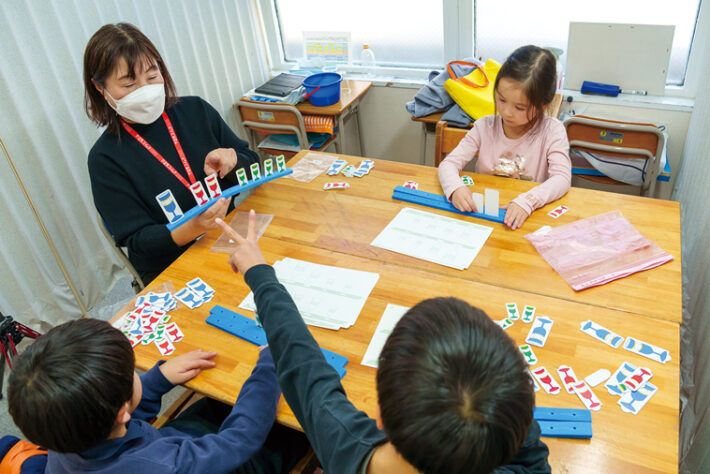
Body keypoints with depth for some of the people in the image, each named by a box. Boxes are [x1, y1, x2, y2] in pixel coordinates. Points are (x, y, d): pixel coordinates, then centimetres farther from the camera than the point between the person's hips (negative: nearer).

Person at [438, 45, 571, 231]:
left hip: (526, 217, -2)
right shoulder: (485, 127, -2)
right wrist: (455, 188, -28)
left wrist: (527, 201, -34)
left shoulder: (552, 130, -7)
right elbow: (448, 163, -5)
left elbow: (562, 178, -16)